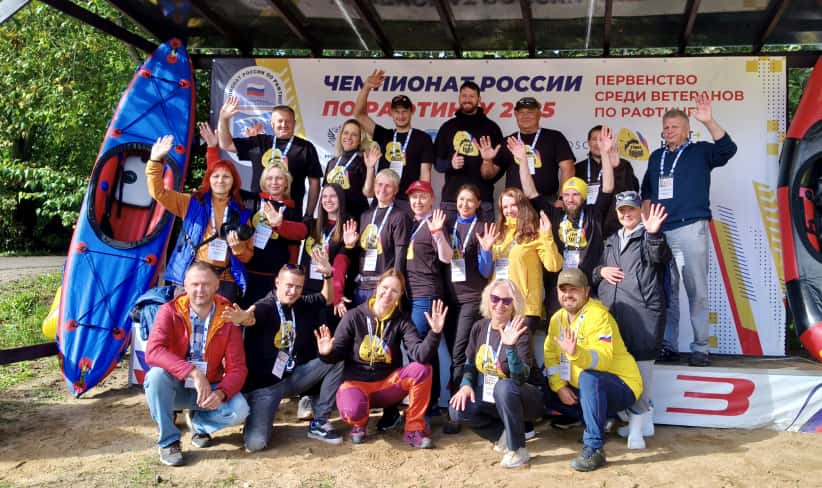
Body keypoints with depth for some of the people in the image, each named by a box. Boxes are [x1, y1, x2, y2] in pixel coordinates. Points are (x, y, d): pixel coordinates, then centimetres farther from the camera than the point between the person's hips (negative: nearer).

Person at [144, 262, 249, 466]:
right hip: (175, 387, -1)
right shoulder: (171, 311, -14)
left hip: (210, 389, 1)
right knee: (156, 375, -34)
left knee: (239, 409, -26)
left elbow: (237, 368, -12)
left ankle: (199, 423, 9)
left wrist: (220, 393, -33)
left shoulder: (228, 318, -10)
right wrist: (193, 372, -41)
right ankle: (168, 442, -14)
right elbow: (152, 351, -30)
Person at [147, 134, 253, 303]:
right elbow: (158, 192, 0)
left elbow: (247, 256, 13)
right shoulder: (192, 203, 9)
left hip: (225, 281, 2)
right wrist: (156, 160, -11)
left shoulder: (241, 214, 11)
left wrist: (237, 246, -9)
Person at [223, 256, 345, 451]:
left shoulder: (303, 304, 4)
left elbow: (328, 298, 15)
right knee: (255, 443, -23)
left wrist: (328, 275, -6)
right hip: (263, 384, -6)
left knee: (335, 360, -11)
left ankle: (319, 423, -1)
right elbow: (251, 318, -37)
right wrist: (242, 317, -63)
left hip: (292, 377, 6)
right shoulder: (264, 306, -15)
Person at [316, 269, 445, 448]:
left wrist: (434, 332, -35)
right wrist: (327, 353, -28)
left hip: (388, 383, 2)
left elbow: (420, 355, -18)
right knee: (352, 411, -37)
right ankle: (359, 422, 5)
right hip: (356, 381, -2)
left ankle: (414, 429, -10)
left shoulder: (402, 321, -4)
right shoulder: (354, 316, -7)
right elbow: (337, 354, -4)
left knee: (422, 369, -26)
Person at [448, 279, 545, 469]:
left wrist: (510, 347, -44)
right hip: (488, 396, 5)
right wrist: (466, 384, -10)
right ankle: (510, 430, 3)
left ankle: (518, 449, -19)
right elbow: (470, 363, 10)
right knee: (457, 409, -20)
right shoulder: (479, 327, -3)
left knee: (504, 386, -37)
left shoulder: (520, 331, -18)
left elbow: (521, 378, -29)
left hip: (517, 398, -5)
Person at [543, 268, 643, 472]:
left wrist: (576, 353, -50)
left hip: (622, 387, -8)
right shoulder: (558, 318, 4)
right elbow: (550, 356, 2)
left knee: (589, 378, -36)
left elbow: (604, 359, -32)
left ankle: (594, 449, -27)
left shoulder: (598, 315, -19)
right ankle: (597, 422, 12)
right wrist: (559, 386, -12)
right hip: (589, 391, 8)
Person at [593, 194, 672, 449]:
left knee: (640, 364, -11)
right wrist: (601, 271, 7)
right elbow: (594, 270, 30)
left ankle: (637, 421, -7)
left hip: (643, 311, -6)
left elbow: (662, 257, -14)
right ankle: (645, 419, 18)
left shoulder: (649, 237, 7)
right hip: (612, 311, 6)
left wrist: (654, 234, -31)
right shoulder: (611, 241, 25)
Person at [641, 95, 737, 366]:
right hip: (660, 232, 4)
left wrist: (708, 122, -23)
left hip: (691, 228, -4)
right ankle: (668, 346, 13)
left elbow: (728, 149, -12)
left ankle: (700, 349, 0)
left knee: (697, 290, -4)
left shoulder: (700, 152, 7)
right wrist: (647, 219, 11)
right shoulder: (656, 157, 19)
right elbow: (646, 191, 26)